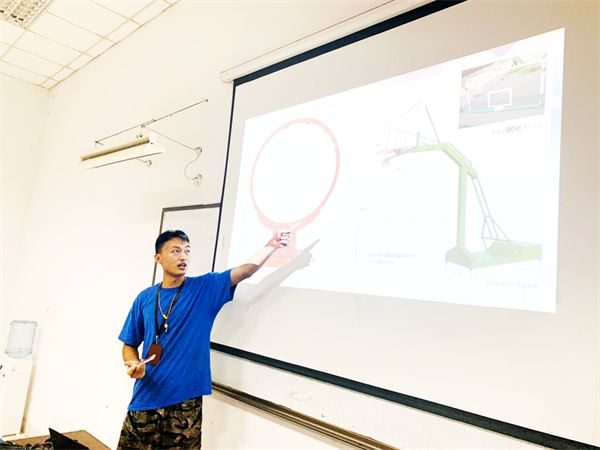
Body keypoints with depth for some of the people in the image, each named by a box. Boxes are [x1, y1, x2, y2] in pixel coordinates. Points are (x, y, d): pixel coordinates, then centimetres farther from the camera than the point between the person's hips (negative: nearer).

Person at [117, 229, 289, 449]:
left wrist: (272, 245, -26)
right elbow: (129, 344, 9)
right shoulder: (145, 298, 3)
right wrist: (133, 364, -11)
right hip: (145, 399, 2)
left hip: (186, 401, -2)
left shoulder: (205, 288, -3)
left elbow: (245, 270, -14)